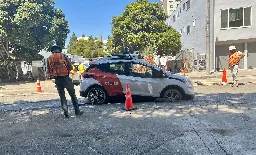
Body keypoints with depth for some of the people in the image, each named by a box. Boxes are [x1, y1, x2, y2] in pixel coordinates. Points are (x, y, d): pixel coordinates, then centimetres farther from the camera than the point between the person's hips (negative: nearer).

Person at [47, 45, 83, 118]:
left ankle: (66, 113, 8)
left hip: (57, 79, 3)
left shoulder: (49, 59, 6)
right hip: (65, 77, -2)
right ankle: (77, 111, 10)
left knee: (62, 96, 11)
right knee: (72, 94, 8)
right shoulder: (63, 56, -1)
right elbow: (70, 67, -3)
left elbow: (49, 70, 9)